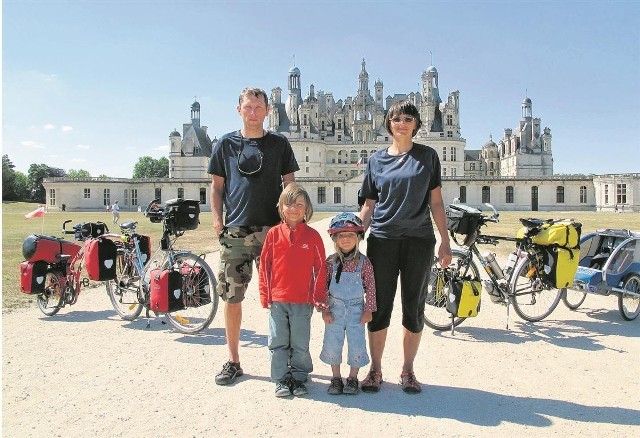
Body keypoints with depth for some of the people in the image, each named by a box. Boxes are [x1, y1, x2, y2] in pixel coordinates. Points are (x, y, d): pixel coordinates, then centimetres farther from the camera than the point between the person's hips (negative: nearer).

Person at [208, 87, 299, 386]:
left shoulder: (279, 144, 9)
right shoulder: (226, 144, 10)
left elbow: (289, 184, 11)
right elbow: (217, 185, 11)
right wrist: (217, 219, -1)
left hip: (272, 230, 0)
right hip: (235, 231, 1)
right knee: (231, 297, 4)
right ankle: (233, 361, 18)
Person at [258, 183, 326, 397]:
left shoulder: (312, 236, -1)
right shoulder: (274, 234, 0)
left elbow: (320, 268, 2)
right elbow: (264, 266, 3)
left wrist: (319, 297, 0)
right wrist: (265, 295, 1)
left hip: (303, 301, -1)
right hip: (277, 300, 1)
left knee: (300, 344, 10)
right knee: (278, 343, 10)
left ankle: (299, 378, 26)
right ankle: (281, 380, 23)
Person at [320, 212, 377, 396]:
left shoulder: (363, 262, -4)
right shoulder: (330, 262, -3)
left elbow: (370, 287, 0)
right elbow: (322, 287, -1)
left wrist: (368, 310, -2)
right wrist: (324, 310, -4)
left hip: (356, 310, 0)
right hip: (335, 310, 1)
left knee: (357, 345, 3)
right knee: (332, 344, 6)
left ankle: (353, 377, 22)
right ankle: (336, 377, 23)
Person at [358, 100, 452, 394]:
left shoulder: (427, 156, 7)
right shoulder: (377, 160, 9)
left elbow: (436, 202, 5)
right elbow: (368, 205, 10)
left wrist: (445, 240, 0)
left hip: (419, 240, 0)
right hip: (382, 240, 1)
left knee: (414, 307, 6)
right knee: (380, 306, 4)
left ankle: (408, 370, 21)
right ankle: (375, 369, 18)